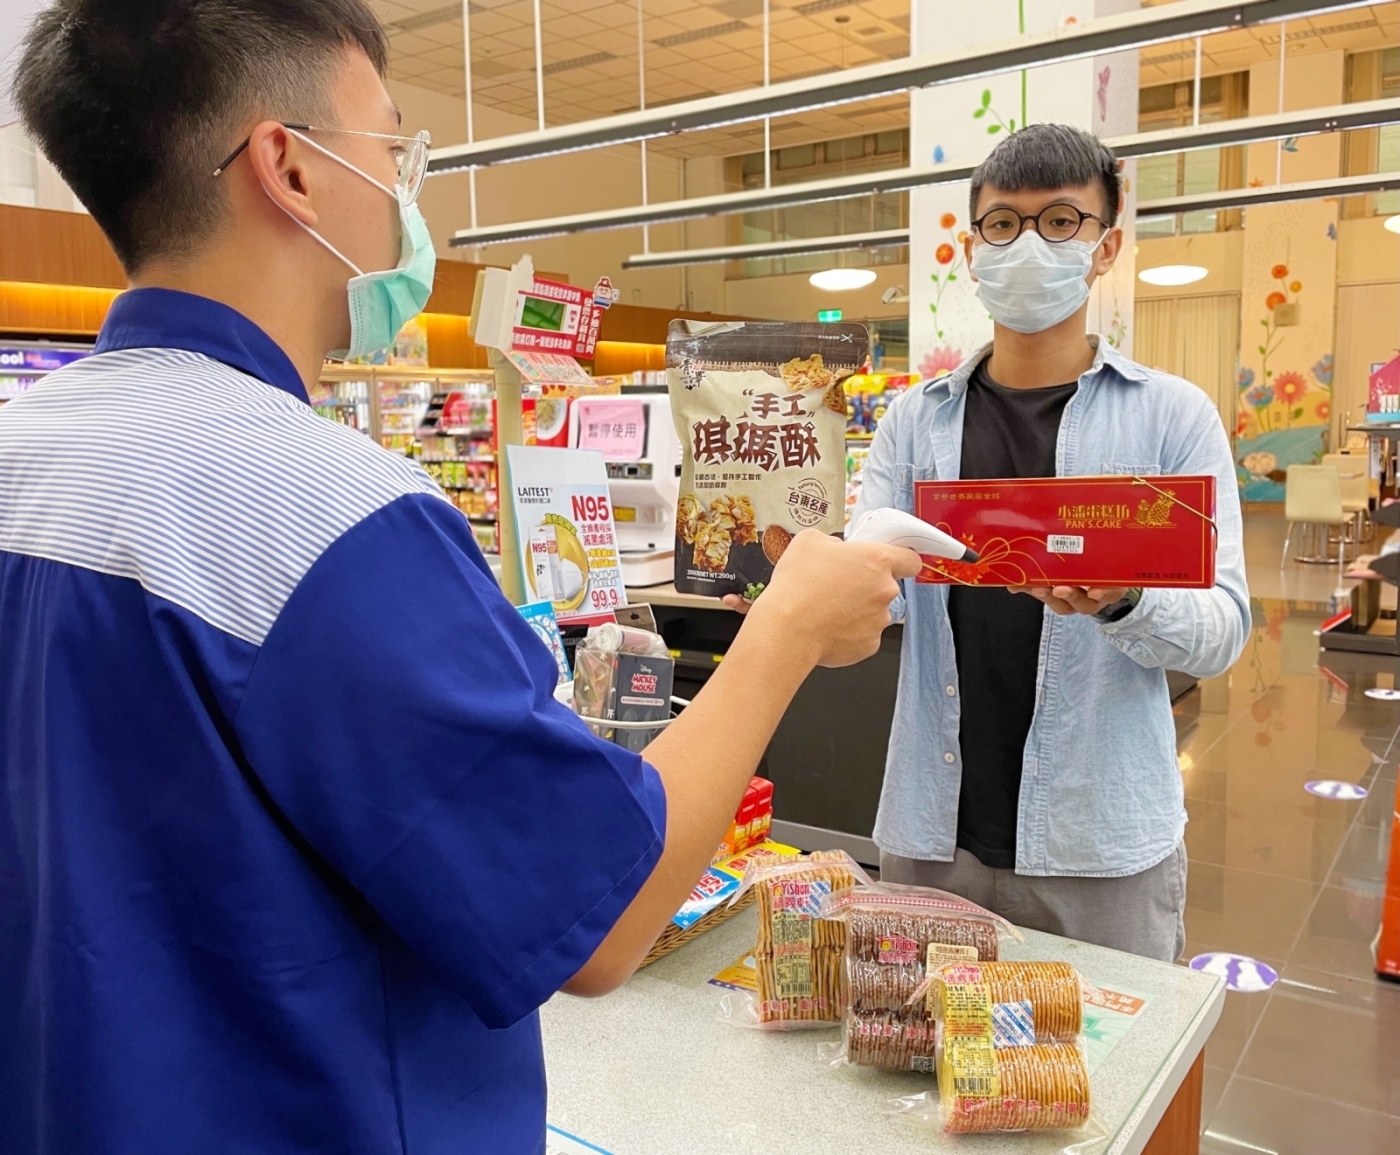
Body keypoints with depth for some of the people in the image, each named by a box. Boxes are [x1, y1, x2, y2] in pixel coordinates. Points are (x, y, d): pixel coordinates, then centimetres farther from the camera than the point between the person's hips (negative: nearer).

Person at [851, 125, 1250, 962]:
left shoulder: (1173, 416, -1)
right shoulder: (917, 419, 6)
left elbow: (1224, 629, -6)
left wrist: (1122, 603, -26)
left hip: (1105, 844, -2)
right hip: (931, 834, 2)